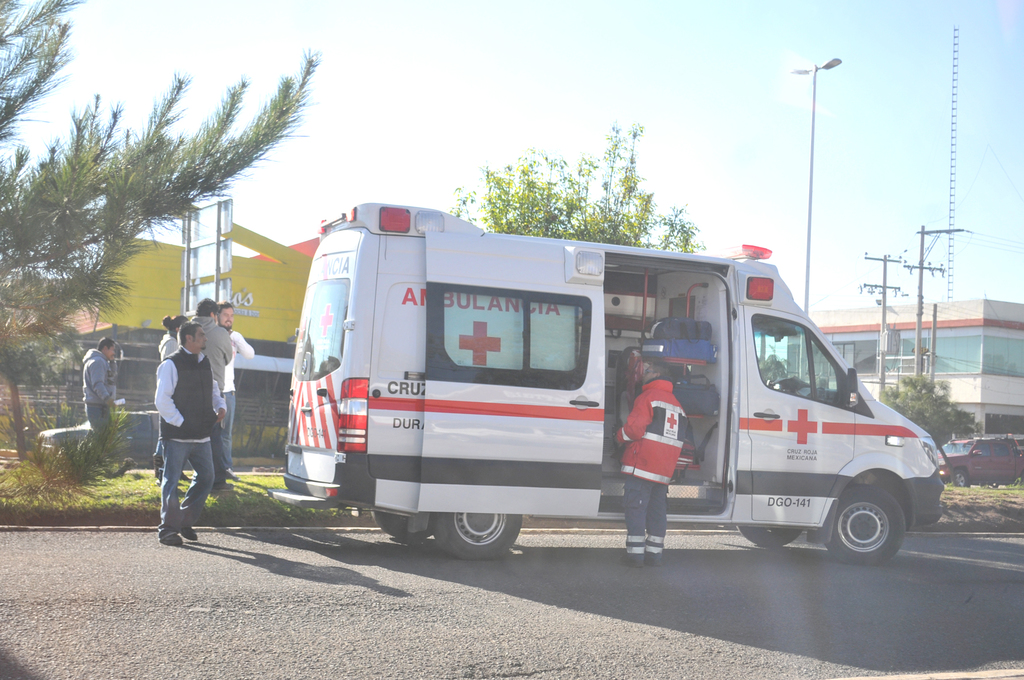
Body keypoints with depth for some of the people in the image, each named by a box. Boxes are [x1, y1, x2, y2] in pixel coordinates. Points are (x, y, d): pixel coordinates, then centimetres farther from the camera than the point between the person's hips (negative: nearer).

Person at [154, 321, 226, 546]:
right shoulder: (171, 365, -9)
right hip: (177, 436, -7)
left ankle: (185, 521, 21)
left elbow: (213, 388, 28)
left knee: (206, 478, 8)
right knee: (172, 481, -2)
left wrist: (220, 406, 9)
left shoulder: (204, 362, 15)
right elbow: (162, 400, -13)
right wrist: (180, 423, -14)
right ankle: (168, 528, 5)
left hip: (201, 435, 7)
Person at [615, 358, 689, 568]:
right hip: (665, 469, 7)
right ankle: (655, 553, 12)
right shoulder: (676, 404, 18)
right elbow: (679, 438, 21)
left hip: (642, 464, -7)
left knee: (636, 507, -3)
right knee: (657, 509, 12)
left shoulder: (648, 396, -7)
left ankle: (635, 552, -6)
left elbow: (633, 429, -15)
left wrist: (620, 436, 5)